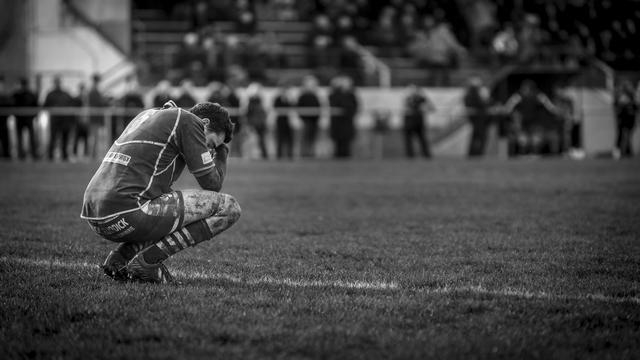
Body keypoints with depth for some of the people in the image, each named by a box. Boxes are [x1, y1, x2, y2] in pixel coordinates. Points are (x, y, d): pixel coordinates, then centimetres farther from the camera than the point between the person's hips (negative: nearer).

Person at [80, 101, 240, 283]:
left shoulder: (148, 115, 27)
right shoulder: (188, 121, 1)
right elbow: (212, 184, 1)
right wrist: (222, 153, 22)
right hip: (126, 212, -9)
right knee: (228, 208, -3)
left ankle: (120, 257, 11)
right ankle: (146, 261, -7)